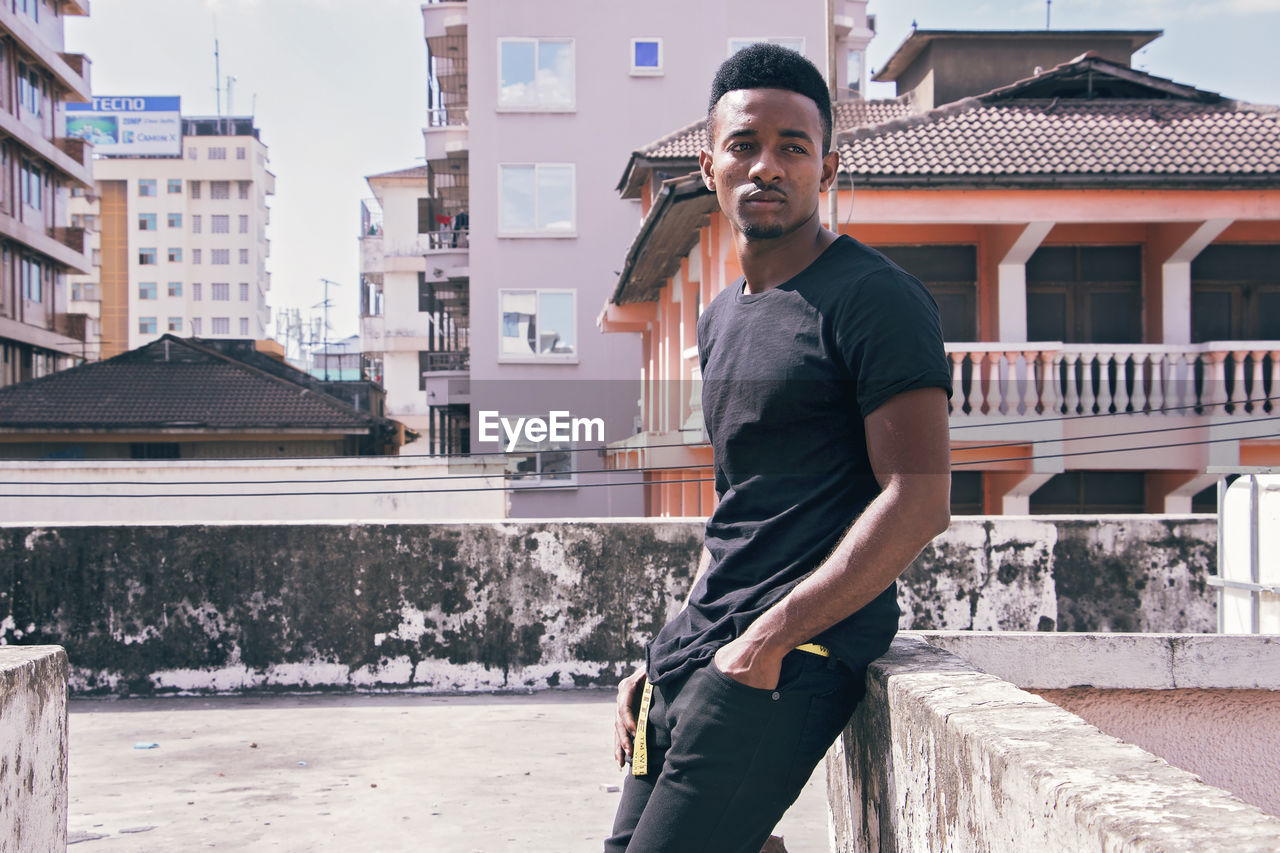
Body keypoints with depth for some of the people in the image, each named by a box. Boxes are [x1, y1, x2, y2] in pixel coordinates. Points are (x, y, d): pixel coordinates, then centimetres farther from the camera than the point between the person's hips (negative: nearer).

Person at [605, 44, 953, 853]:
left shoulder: (873, 299, -7)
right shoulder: (721, 318, 19)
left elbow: (919, 500, -15)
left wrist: (772, 636, -19)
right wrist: (669, 657, 16)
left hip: (799, 655, -8)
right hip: (702, 652, 8)